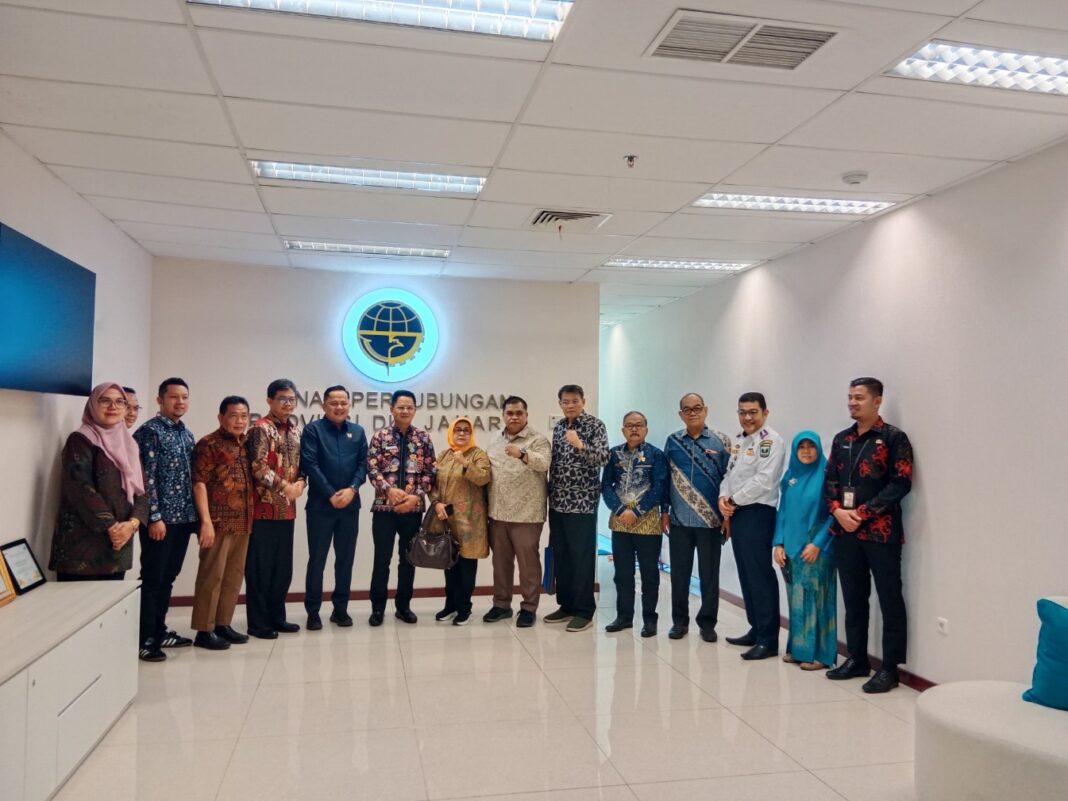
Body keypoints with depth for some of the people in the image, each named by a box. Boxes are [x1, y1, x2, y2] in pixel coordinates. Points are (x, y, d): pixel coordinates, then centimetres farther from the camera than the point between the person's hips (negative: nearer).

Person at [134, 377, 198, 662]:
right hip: (160, 518, -7)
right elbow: (146, 477, -15)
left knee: (168, 577, 15)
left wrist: (196, 514, 13)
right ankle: (145, 639, 8)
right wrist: (154, 516, -18)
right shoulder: (150, 431, -9)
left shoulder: (187, 435, 14)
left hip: (184, 518, 7)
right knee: (152, 578, 0)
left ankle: (159, 631, 25)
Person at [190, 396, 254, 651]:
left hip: (242, 522, 7)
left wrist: (249, 517, 12)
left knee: (234, 575, 12)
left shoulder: (246, 445, 14)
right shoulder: (208, 444, -6)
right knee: (212, 575, -1)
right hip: (219, 522, -7)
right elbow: (199, 483, -12)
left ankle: (223, 624, 23)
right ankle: (204, 630, 7)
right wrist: (206, 520, -18)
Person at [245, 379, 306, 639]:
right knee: (260, 566, 1)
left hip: (287, 509, 7)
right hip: (264, 507, -7)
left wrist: (300, 483, -3)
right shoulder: (261, 429, -9)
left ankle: (277, 617, 24)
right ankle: (258, 623, 10)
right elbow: (259, 468, -18)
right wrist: (285, 486, -20)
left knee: (283, 566, 13)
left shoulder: (295, 429, 13)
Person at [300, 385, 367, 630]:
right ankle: (313, 612, 11)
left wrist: (352, 489, -12)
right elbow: (310, 465, -10)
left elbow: (363, 464, 5)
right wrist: (331, 494, -14)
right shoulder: (313, 429, -2)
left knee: (346, 558, 9)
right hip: (320, 504, -4)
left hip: (350, 504, 4)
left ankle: (341, 608, 19)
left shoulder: (358, 431, 10)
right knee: (317, 558, 2)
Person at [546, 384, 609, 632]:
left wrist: (580, 444, -32)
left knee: (582, 556, -2)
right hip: (558, 501, 6)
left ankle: (584, 611, 7)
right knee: (560, 555, 10)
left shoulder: (595, 425, -6)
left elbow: (604, 458, -18)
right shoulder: (558, 426, 12)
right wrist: (550, 493, 16)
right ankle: (567, 605, 22)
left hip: (582, 501, -6)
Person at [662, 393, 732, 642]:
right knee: (679, 573, 8)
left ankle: (707, 623, 19)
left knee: (709, 574, 6)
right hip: (679, 520, 2)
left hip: (710, 519, -2)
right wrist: (664, 511, 7)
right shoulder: (672, 441, 6)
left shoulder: (721, 441, 0)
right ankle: (679, 620, 22)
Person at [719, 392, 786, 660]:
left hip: (757, 513, -9)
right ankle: (755, 629, 24)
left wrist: (734, 501, -10)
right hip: (737, 513, 9)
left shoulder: (770, 441, -10)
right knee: (746, 574, 13)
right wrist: (723, 498, -1)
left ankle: (768, 639, -1)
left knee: (760, 575, -6)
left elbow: (763, 480, -19)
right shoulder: (738, 441, 17)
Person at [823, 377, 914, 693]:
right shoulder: (841, 439, 13)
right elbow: (830, 480, 11)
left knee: (890, 600, 1)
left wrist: (862, 513, -17)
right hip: (845, 531, 6)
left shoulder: (894, 438, -5)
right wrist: (838, 510, -8)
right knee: (853, 598, 13)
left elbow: (901, 483, -12)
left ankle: (889, 668, 9)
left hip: (881, 531, -6)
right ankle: (857, 659, 25)